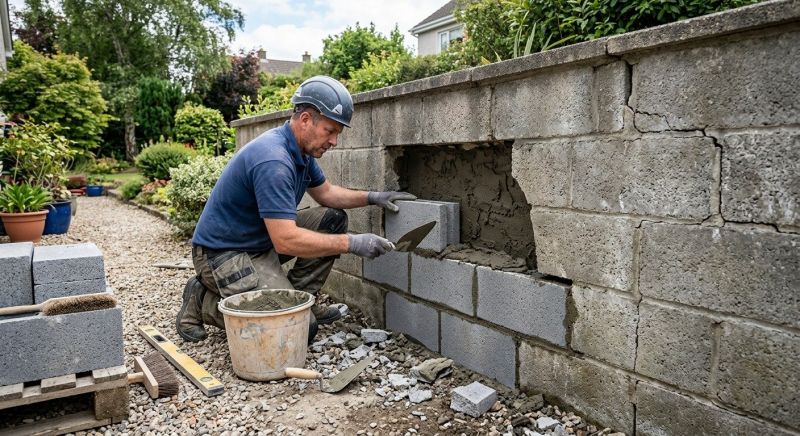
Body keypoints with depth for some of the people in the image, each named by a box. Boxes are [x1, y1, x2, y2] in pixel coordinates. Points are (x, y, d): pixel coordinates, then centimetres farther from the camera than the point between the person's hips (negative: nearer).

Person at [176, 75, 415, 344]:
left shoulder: (302, 150, 2)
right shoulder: (273, 160, -29)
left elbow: (324, 192, 19)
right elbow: (286, 241, -32)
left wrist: (371, 197, 5)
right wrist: (352, 244, -26)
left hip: (263, 239, 10)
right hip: (223, 253, -10)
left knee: (333, 219, 4)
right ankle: (205, 302, -2)